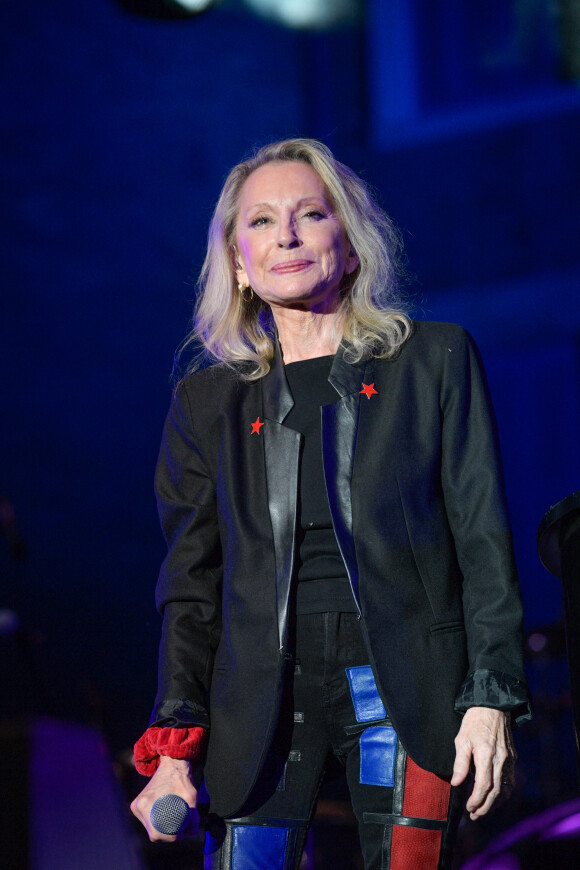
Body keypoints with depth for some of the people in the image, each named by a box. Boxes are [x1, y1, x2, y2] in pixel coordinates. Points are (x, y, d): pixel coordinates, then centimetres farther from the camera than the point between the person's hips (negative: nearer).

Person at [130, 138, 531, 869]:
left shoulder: (436, 361, 6)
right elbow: (191, 586, 12)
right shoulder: (208, 400, 13)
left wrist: (491, 700, -6)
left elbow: (484, 542, 3)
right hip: (262, 692, 2)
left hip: (403, 684, -2)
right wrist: (175, 745, 1)